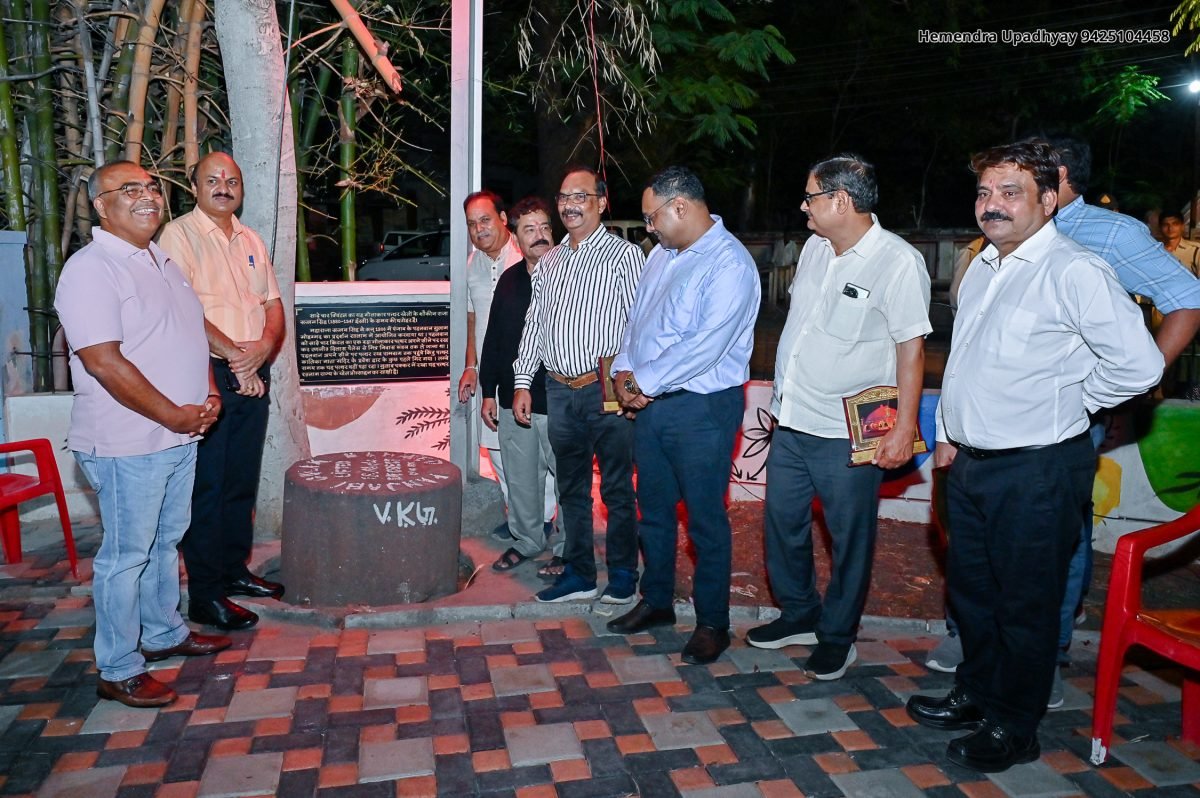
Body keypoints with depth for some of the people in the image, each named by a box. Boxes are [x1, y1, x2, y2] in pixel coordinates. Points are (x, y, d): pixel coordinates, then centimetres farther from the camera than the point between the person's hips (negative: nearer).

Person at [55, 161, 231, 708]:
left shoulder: (161, 261, 13)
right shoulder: (91, 270, -15)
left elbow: (191, 335, 19)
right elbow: (104, 362, -23)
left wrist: (208, 394, 3)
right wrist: (174, 415, -18)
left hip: (180, 435, 9)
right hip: (128, 444, -8)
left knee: (166, 541, 20)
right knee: (126, 555, 2)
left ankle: (164, 633, 37)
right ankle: (118, 671, 16)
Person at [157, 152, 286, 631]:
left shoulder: (251, 241, 16)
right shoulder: (178, 235, -5)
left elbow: (273, 305, 12)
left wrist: (263, 348, -7)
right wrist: (233, 355, -15)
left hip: (254, 375, 7)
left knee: (242, 482, 14)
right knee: (206, 487, -1)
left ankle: (234, 570, 28)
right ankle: (204, 595, 7)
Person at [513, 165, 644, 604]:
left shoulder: (624, 254, -3)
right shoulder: (549, 261, 15)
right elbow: (534, 323, 17)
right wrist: (522, 382, 11)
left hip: (607, 390, -6)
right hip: (560, 391, 6)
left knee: (617, 489, 4)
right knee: (571, 488, 13)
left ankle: (622, 574, 19)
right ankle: (578, 573, 26)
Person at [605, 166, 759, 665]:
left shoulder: (729, 263, -16)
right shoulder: (662, 255, 11)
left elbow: (705, 346, -24)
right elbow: (637, 319, 15)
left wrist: (643, 381, -17)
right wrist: (624, 371, -2)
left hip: (701, 409, -8)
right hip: (651, 403, 8)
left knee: (705, 521, 4)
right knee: (654, 511, 18)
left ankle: (712, 623, 21)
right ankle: (656, 602, 35)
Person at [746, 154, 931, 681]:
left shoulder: (897, 262, -14)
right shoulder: (815, 247, 8)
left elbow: (911, 347, -14)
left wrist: (904, 428, -18)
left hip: (848, 432, -7)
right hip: (792, 421, 7)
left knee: (849, 537, 8)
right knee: (783, 523, 16)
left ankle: (837, 637, 26)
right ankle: (798, 616, 36)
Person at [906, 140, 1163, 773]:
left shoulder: (1074, 271, -15)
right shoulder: (982, 270, 12)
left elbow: (1139, 365, -19)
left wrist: (1064, 403, -6)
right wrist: (949, 432, 20)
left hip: (1036, 471, -8)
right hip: (971, 462, 8)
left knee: (1025, 605, 7)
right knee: (970, 590, 20)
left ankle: (1012, 731, 25)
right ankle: (974, 697, 39)